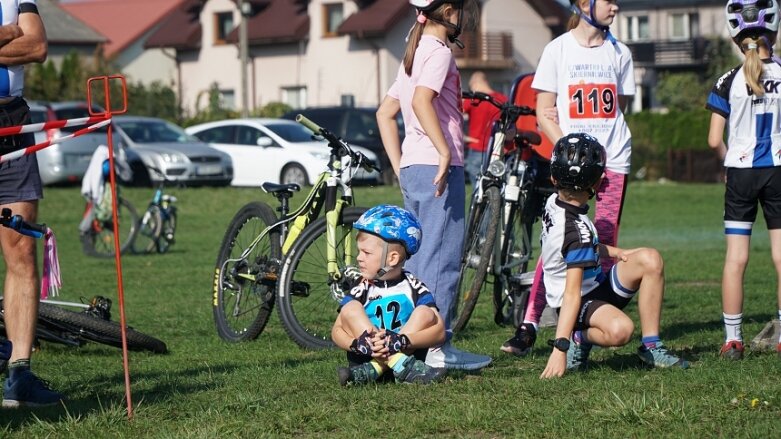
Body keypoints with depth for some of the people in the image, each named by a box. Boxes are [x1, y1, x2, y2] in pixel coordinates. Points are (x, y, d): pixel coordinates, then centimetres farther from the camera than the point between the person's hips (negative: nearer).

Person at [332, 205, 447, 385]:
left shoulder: (414, 288, -1)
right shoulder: (361, 290, 3)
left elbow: (439, 331, -12)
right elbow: (337, 331, -3)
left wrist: (402, 341, -30)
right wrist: (356, 344, -27)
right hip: (366, 356, 1)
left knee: (426, 313, -18)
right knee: (350, 309, -16)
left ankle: (372, 370, -33)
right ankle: (404, 368, -35)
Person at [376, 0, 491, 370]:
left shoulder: (414, 54, 20)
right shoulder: (439, 51, -9)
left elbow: (385, 112, 21)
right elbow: (422, 101, -26)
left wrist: (399, 167, 19)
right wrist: (446, 152, -26)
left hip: (413, 170, 9)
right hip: (438, 169, -9)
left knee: (416, 257, 13)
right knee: (442, 257, -7)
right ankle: (438, 347, -8)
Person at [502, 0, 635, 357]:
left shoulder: (619, 53, 11)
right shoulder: (558, 50, 2)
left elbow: (618, 109, 16)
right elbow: (544, 114, 0)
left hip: (613, 161, 3)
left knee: (604, 247, 0)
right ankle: (529, 325, -9)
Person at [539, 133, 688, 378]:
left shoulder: (553, 203, 0)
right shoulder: (576, 227, -27)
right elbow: (572, 291, -34)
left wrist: (614, 253, 13)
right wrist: (560, 347, -38)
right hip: (578, 301, -10)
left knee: (649, 260, -2)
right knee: (619, 330, -39)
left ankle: (651, 347, -1)